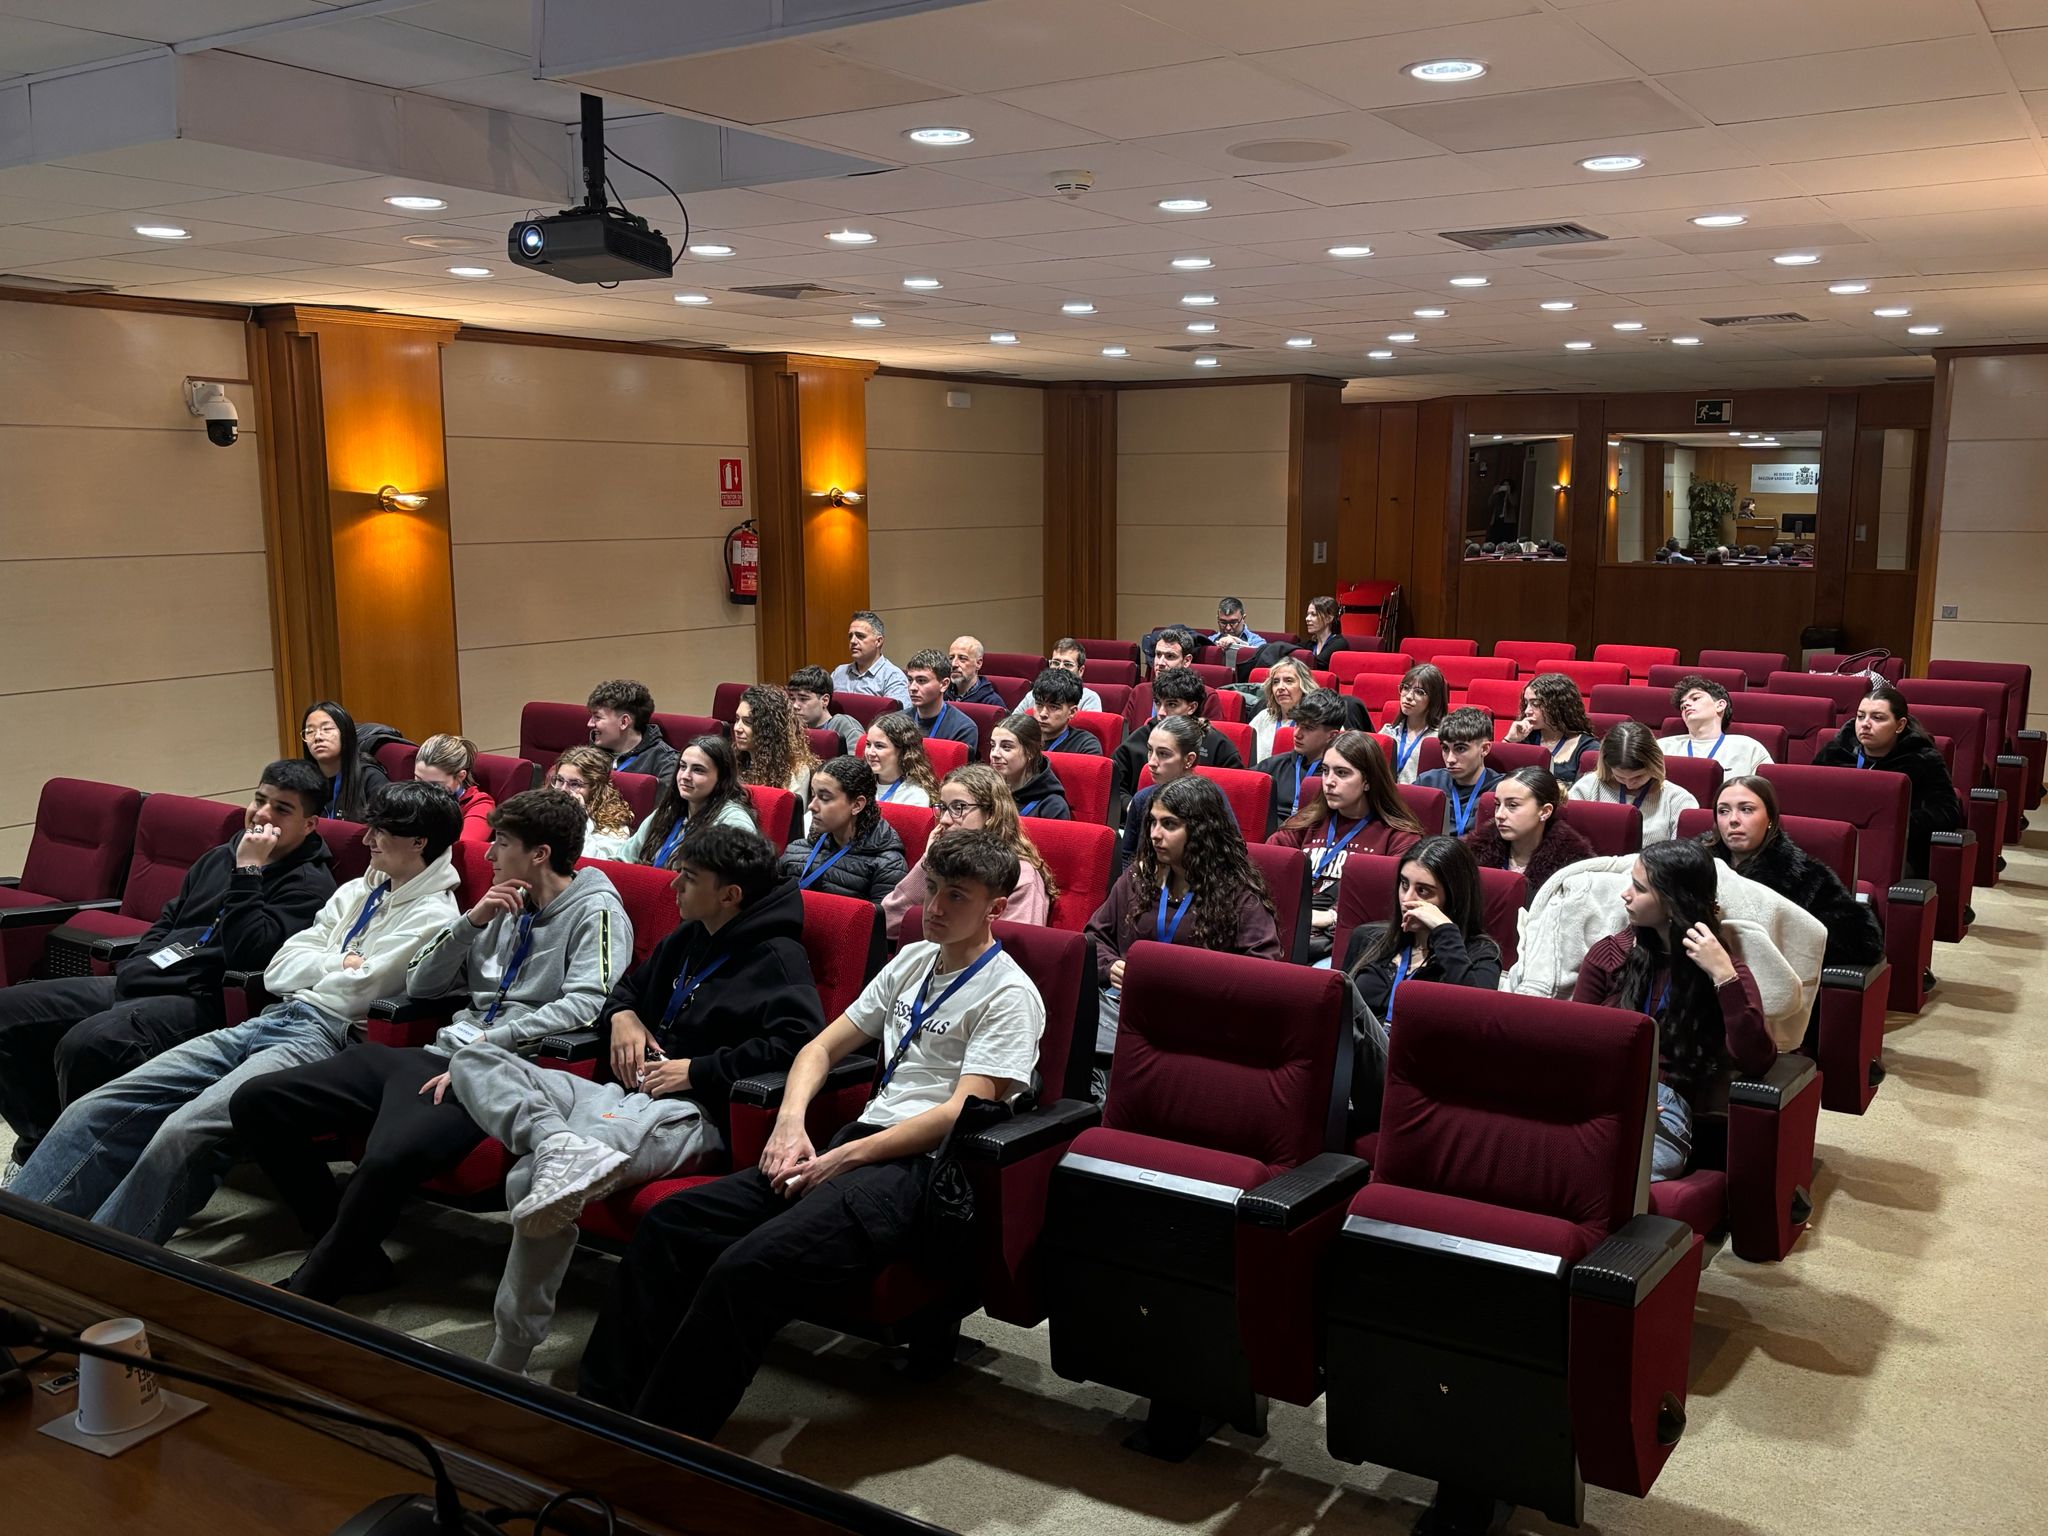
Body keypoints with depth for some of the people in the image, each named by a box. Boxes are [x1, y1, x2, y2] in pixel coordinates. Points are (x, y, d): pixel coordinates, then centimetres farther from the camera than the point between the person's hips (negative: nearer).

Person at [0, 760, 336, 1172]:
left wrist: (247, 872, -18)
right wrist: (132, 970, 11)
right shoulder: (218, 858, 20)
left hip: (201, 1000, -9)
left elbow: (247, 953, -20)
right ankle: (43, 1145, 9)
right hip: (136, 984, 9)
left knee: (85, 1045, -34)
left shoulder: (309, 885, -7)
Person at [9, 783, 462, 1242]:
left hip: (322, 1035, -9)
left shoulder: (432, 916, -3)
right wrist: (337, 964, 2)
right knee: (97, 1110, -6)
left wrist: (310, 969, 8)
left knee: (185, 1131, -31)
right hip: (268, 1021, 9)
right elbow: (276, 971, 17)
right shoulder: (357, 892, 23)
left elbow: (352, 995, -11)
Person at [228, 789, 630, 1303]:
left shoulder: (595, 912, -1)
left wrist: (485, 1046, -20)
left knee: (388, 1160, -38)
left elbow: (586, 1005, -17)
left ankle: (306, 1291, -14)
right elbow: (419, 985, 20)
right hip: (435, 1057, 9)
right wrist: (472, 922, 5)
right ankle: (351, 1256, 1)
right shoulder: (504, 908, 23)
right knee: (255, 1102, -1)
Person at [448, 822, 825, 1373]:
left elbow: (801, 1040, -23)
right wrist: (622, 1014, 12)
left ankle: (508, 1362, -23)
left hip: (689, 1113, -9)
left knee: (532, 1179, -33)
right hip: (620, 1094, 9)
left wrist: (698, 1071, -16)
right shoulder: (687, 939, 22)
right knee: (473, 1061, -6)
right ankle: (562, 1145, -34)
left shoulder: (778, 959, -5)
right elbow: (632, 985, 39)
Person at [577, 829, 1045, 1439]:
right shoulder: (912, 960, 20)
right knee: (668, 1224, -9)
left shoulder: (1008, 995, -3)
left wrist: (842, 1160, -15)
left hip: (924, 1168, -8)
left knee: (747, 1268, -30)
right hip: (861, 1146, 8)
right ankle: (598, 1408, -5)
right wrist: (790, 1123, 1)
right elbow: (823, 1047, 21)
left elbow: (963, 1113, -14)